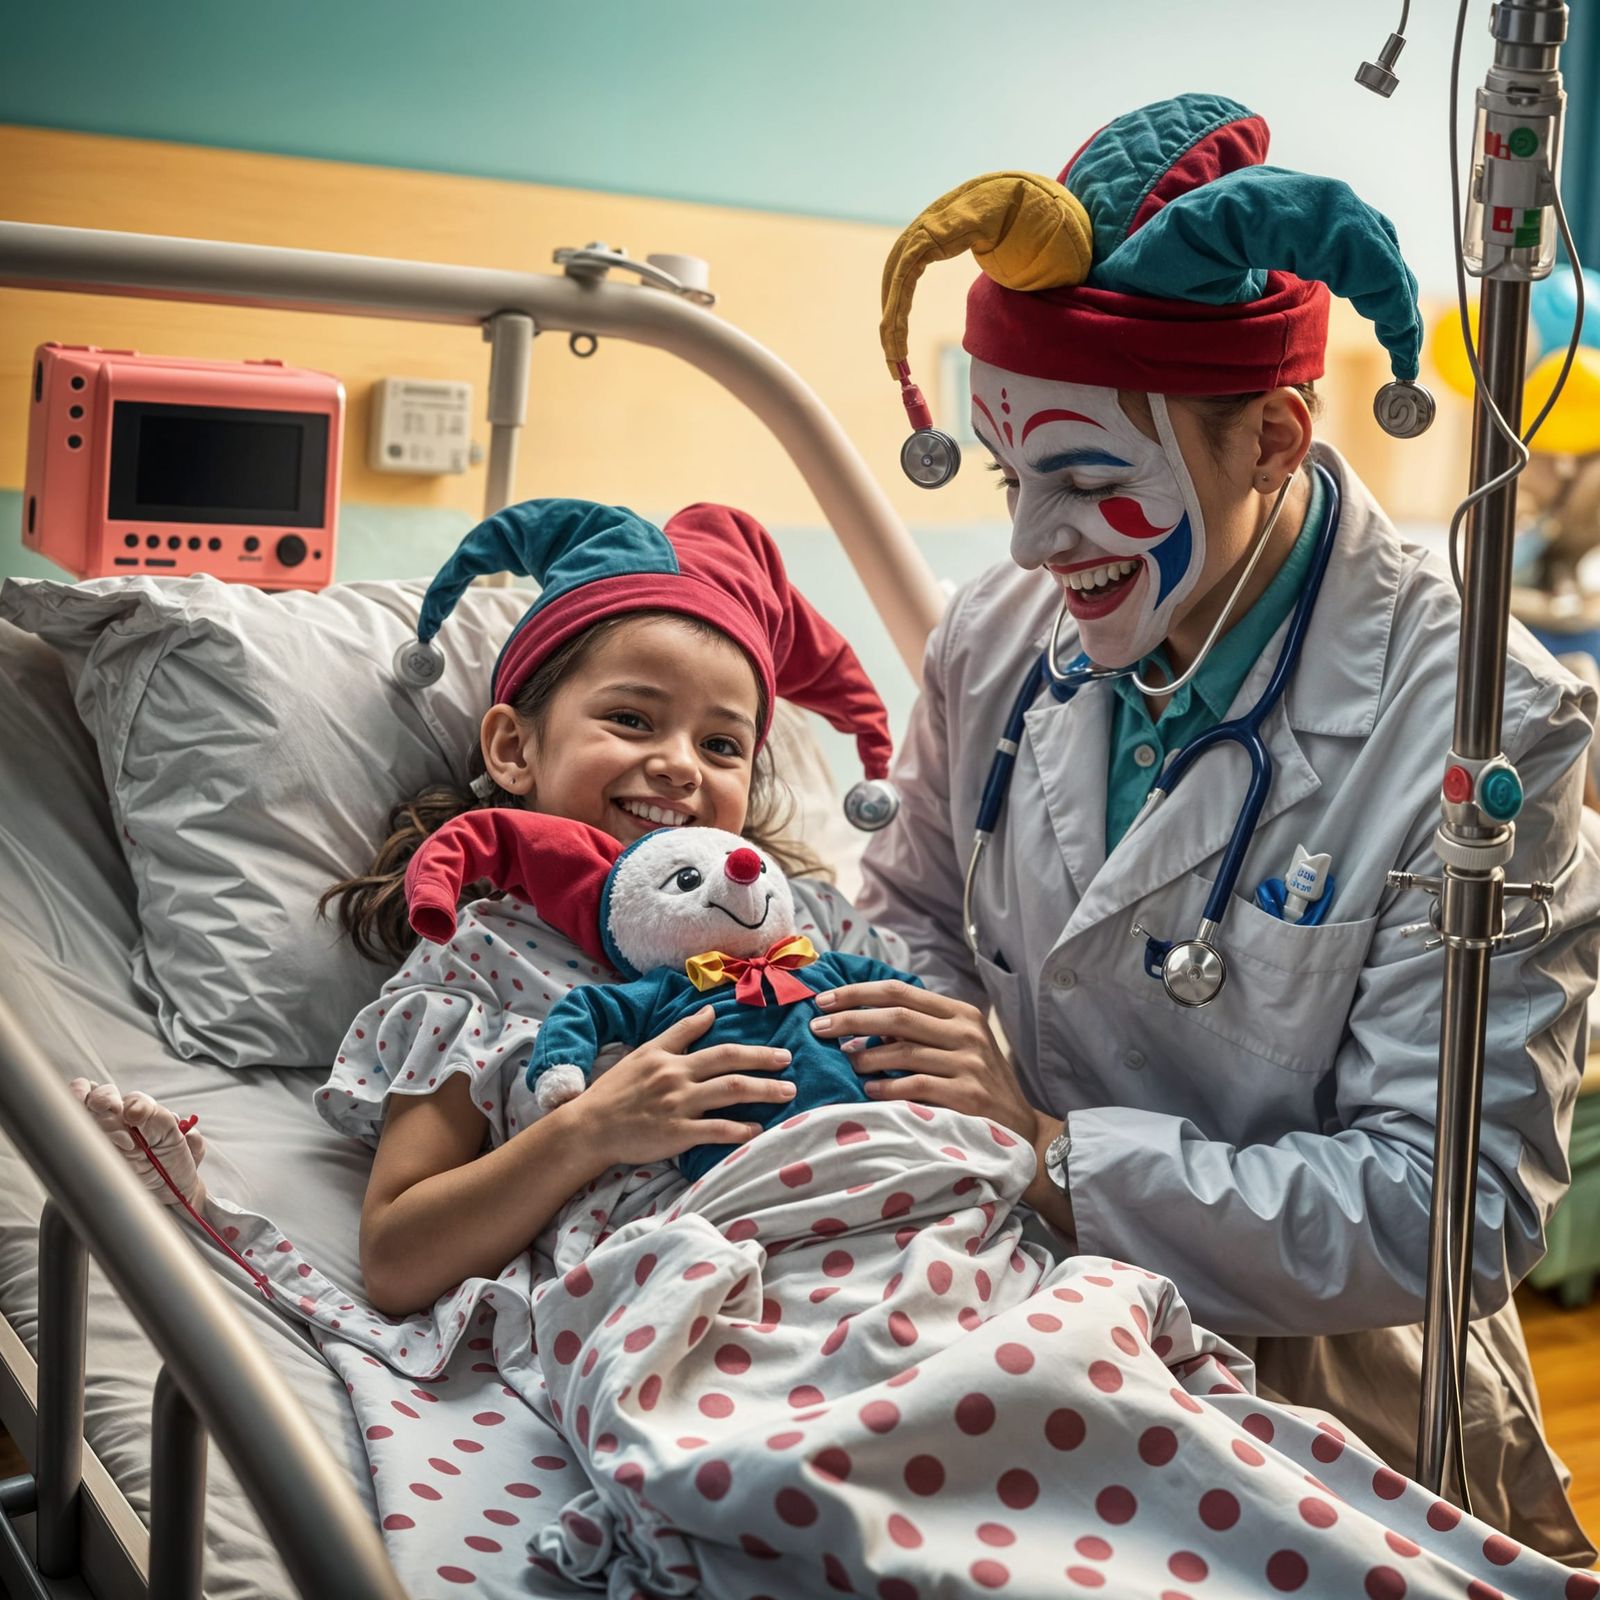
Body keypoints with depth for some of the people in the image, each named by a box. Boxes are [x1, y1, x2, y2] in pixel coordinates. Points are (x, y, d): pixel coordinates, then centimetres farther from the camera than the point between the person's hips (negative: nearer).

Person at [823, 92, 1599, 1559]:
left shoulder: (1477, 735, -18)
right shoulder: (998, 638, -2)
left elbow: (1455, 1206, -19)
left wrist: (1056, 1151, -22)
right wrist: (904, 1053, -8)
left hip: (1335, 1434, -3)